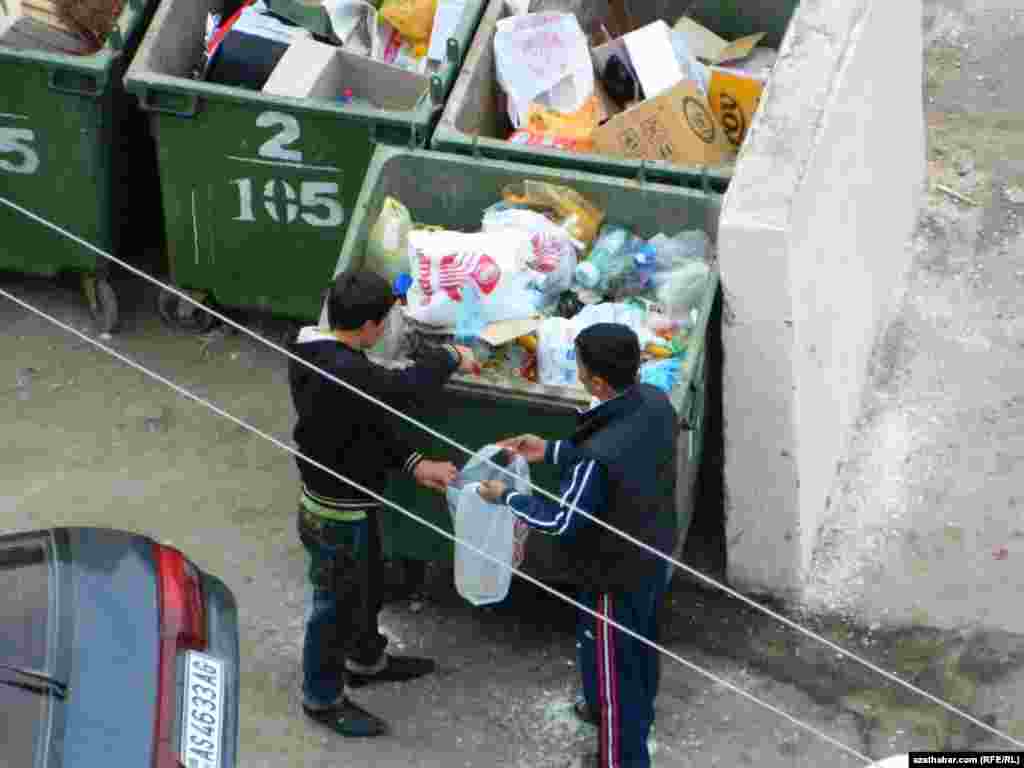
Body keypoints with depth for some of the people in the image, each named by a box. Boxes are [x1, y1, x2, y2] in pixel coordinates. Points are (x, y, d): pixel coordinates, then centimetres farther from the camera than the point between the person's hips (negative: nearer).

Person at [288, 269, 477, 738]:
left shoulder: (328, 354, -2)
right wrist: (449, 359, -20)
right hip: (336, 518, -10)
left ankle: (366, 660, 53)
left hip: (354, 506, 10)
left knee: (366, 589, 30)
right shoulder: (340, 372, -35)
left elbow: (373, 421, 4)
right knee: (336, 605, 11)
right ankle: (323, 697, 31)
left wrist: (414, 464, -5)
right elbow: (403, 390, -38)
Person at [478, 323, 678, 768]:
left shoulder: (598, 456, -39)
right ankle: (635, 713, 57)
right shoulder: (655, 403, -16)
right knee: (641, 643, 31)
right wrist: (551, 452, 5)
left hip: (617, 573, -7)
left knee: (608, 659, 17)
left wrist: (506, 498, -9)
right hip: (654, 554, 8)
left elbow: (562, 521, -24)